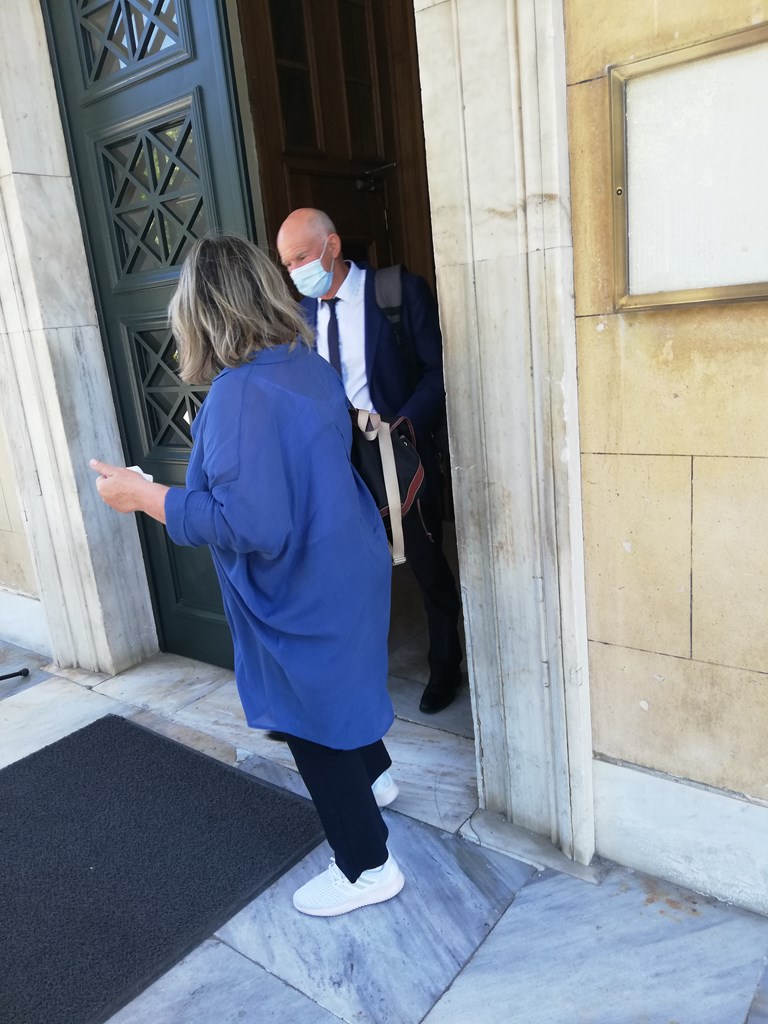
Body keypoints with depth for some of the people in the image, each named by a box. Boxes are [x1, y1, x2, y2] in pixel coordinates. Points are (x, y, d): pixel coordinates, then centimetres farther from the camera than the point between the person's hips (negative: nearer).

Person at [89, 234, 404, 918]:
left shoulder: (239, 397, -28)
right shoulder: (310, 366, -1)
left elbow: (254, 527, -32)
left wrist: (146, 496, -22)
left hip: (303, 597, -9)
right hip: (345, 570, 9)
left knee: (313, 727, 10)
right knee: (341, 683, 30)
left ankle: (368, 868, 30)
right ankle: (374, 777, 55)